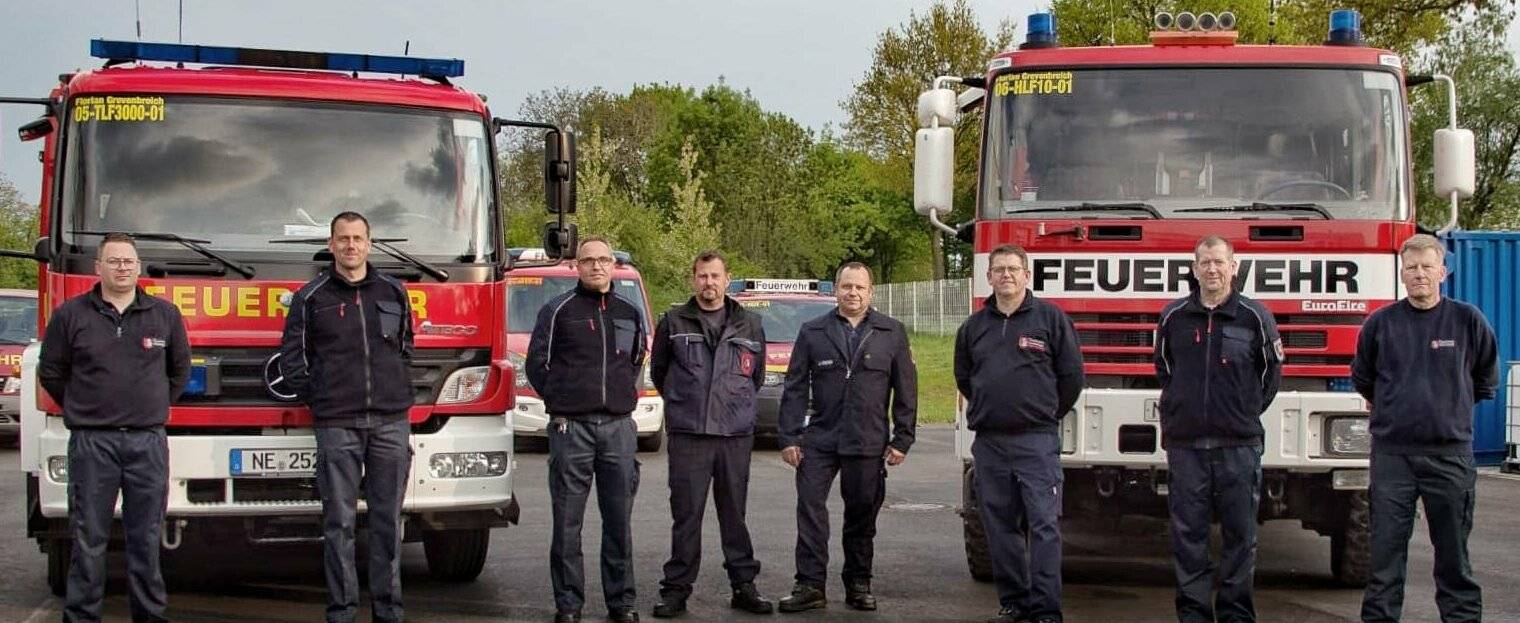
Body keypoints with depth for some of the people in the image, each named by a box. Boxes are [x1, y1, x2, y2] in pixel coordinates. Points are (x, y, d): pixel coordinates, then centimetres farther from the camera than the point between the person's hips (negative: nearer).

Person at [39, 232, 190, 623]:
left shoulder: (164, 315, 9)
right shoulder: (71, 315, 4)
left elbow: (179, 369, 21)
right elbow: (50, 372, 11)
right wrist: (81, 408, 10)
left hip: (148, 440, 2)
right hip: (91, 441, -1)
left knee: (146, 537, 5)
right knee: (89, 537, 1)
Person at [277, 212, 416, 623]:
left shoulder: (393, 293, 12)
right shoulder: (311, 297, 4)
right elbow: (291, 358, 7)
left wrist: (400, 395, 12)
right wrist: (316, 400, 2)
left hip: (391, 422, 2)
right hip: (336, 425, -2)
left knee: (388, 519, 4)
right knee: (339, 521, -2)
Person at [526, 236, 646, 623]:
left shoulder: (630, 314, 13)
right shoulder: (559, 310, 2)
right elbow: (537, 364, 6)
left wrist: (622, 396, 14)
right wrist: (560, 401, 2)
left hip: (618, 427, 3)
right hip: (571, 427, -3)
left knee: (619, 519, 5)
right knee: (567, 521, 0)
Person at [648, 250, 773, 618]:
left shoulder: (749, 326, 11)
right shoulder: (673, 323, 5)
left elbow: (756, 376, 21)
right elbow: (658, 372, 15)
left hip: (736, 435, 2)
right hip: (687, 436, -2)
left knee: (734, 513, 6)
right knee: (686, 514, -1)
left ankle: (744, 585, 13)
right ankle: (677, 588, 4)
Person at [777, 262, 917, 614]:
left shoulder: (892, 333, 7)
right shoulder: (812, 333, 7)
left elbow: (906, 389, 7)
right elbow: (795, 388, 6)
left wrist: (902, 439, 1)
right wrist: (789, 438, 0)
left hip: (868, 443, 0)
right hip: (819, 440, 0)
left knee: (862, 516, 6)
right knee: (810, 508, -8)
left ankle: (858, 585, 16)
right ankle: (810, 586, -5)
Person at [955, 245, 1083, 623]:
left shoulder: (1050, 318, 1)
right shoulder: (974, 326, 12)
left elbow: (1071, 374, 4)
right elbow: (963, 377, 25)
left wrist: (1047, 415, 10)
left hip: (1036, 440, -4)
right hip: (989, 442, 4)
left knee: (1044, 524, -8)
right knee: (1001, 527, 7)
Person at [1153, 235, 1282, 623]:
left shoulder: (1255, 317, 1)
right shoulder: (1173, 317, 7)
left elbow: (1270, 372, 11)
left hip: (1239, 445, -1)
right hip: (1185, 444, 1)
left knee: (1239, 534, 2)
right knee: (1188, 534, 2)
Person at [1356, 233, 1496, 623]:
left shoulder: (1467, 320, 0)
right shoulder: (1381, 323, 2)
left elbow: (1486, 380, 15)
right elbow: (1362, 378, 19)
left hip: (1450, 451, 0)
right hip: (1391, 453, 1)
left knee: (1453, 549, 5)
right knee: (1386, 549, 2)